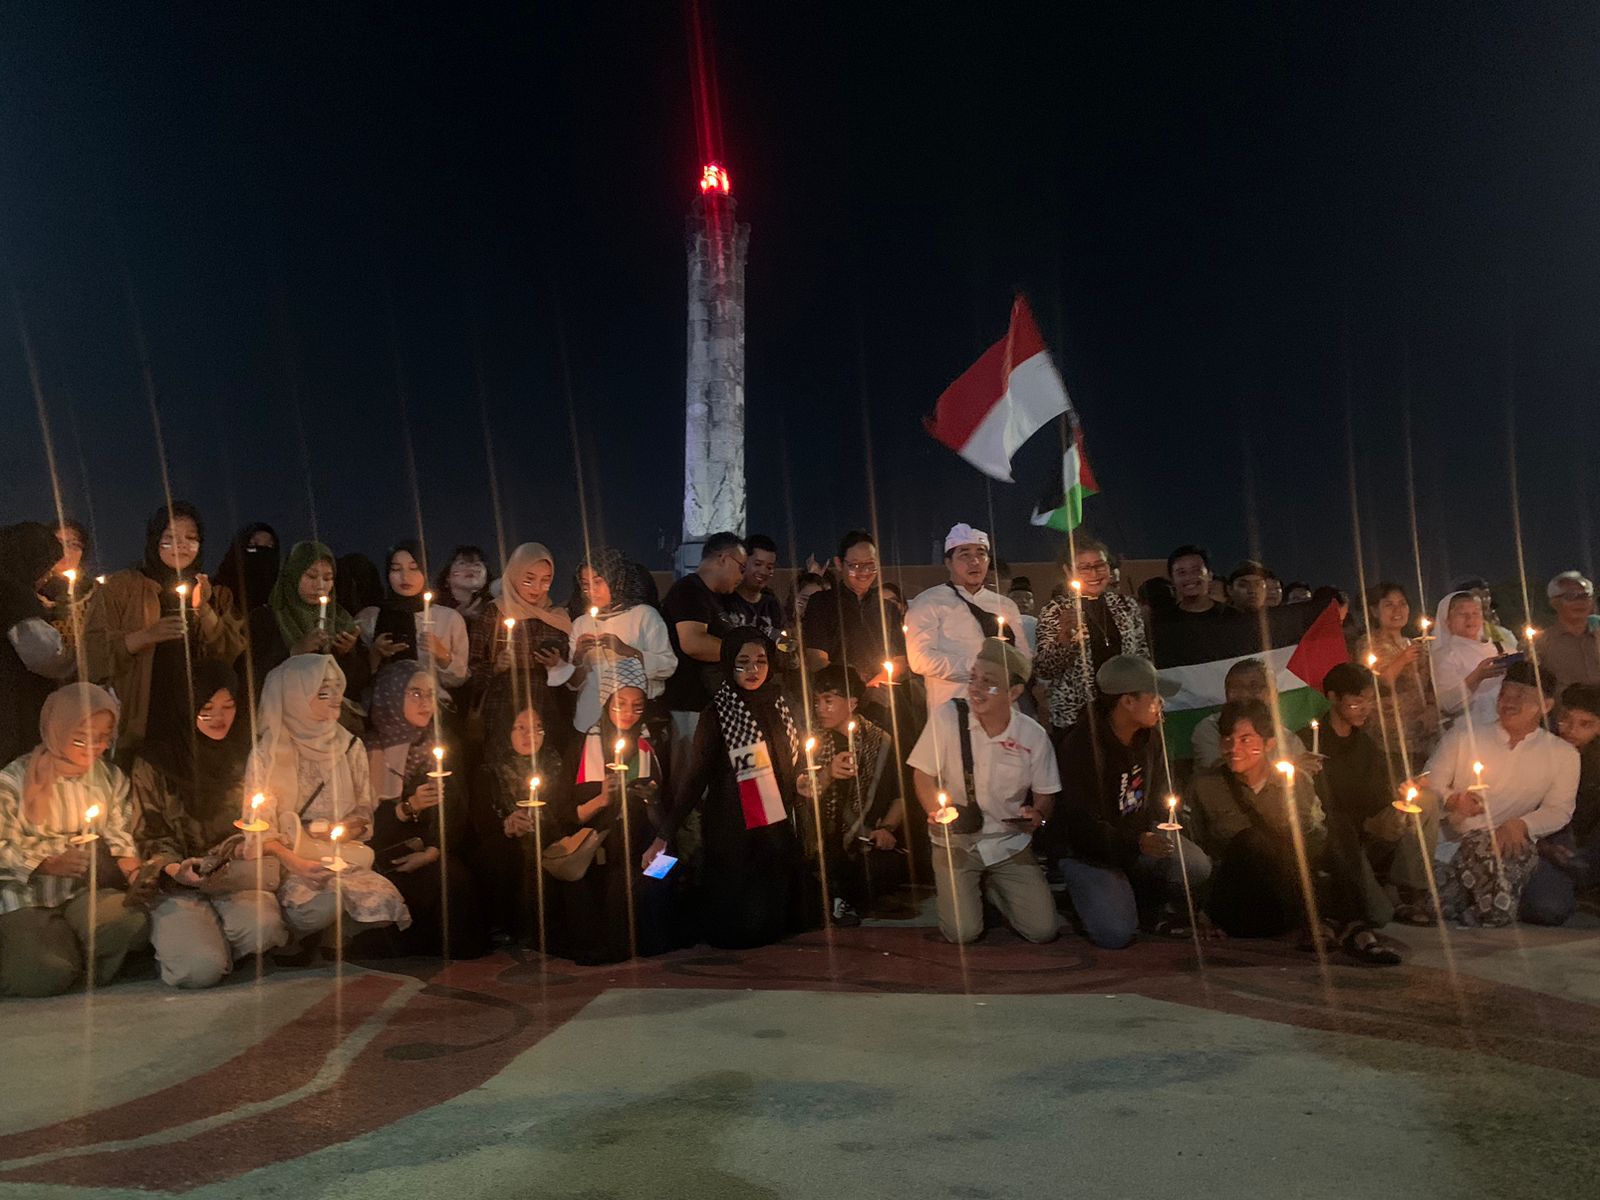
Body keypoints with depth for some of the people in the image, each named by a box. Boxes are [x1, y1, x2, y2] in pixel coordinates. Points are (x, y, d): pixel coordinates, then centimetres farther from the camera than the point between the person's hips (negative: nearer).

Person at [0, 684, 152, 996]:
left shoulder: (111, 778, 8)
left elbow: (119, 840, 7)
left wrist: (136, 874, -13)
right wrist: (49, 865, -21)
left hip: (86, 889, 3)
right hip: (26, 895, -3)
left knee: (131, 921, -31)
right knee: (48, 975, -26)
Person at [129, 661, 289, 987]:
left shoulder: (247, 753, 10)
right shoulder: (155, 759, 2)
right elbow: (149, 838, 4)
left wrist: (255, 842, -6)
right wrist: (174, 870, -15)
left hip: (239, 878, 2)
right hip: (177, 885, -2)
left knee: (262, 929, -33)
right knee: (199, 969, -27)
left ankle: (217, 941, 2)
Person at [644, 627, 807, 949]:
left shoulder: (779, 703, 4)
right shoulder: (717, 714, -13)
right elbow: (694, 776, -16)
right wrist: (664, 835, -21)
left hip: (778, 827, 5)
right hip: (732, 834, -5)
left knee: (775, 916, 8)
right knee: (737, 923, 0)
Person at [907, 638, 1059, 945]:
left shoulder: (1034, 735, -8)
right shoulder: (946, 716, -15)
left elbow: (1045, 795, 3)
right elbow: (923, 774, -5)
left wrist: (1038, 814, -20)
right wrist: (937, 813, -23)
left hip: (1010, 842, 2)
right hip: (956, 841, -2)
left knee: (1042, 930, -7)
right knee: (962, 932, -15)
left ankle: (991, 885, 22)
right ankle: (949, 886, 19)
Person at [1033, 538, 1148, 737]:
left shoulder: (1126, 605, 9)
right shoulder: (1056, 612, -2)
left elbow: (1143, 656, 17)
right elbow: (1044, 670, -7)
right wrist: (1064, 639, -23)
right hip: (1075, 716, -3)